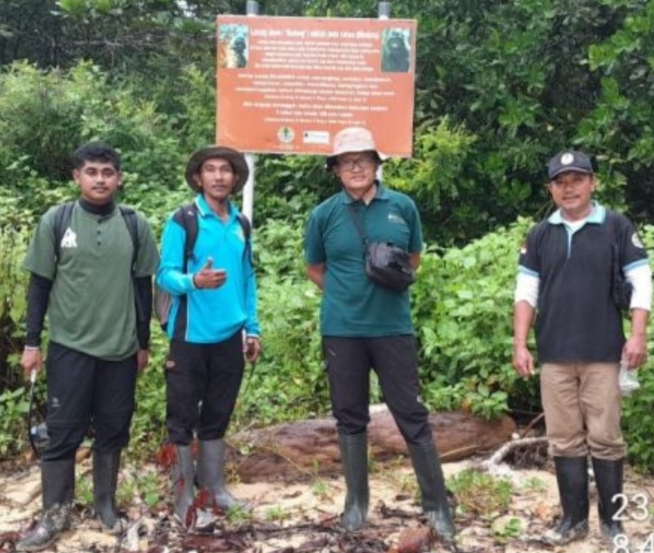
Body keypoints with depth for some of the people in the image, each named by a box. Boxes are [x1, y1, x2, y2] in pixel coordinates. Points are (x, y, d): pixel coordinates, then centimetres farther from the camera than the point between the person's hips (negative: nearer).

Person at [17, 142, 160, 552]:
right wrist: (32, 342, -1)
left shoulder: (136, 224, 1)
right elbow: (40, 284, 1)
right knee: (63, 431, 3)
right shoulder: (56, 221, -2)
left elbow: (143, 286, 7)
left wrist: (144, 343, 9)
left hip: (121, 348, 2)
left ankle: (106, 504, 25)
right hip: (70, 346, -1)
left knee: (113, 430, 9)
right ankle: (55, 514, 15)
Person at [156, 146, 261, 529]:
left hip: (230, 336, 5)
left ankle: (215, 488, 26)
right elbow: (166, 274, -13)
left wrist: (252, 327, 12)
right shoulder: (182, 221, -7)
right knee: (183, 419, 2)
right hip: (191, 336, -5)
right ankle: (185, 501, 10)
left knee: (217, 417, 14)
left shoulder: (241, 224, 10)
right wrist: (193, 282, -33)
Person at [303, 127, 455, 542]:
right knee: (350, 417, 10)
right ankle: (357, 500, 24)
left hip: (393, 326, 0)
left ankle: (438, 504, 13)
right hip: (342, 330, 1)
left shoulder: (403, 206, 0)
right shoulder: (324, 214, -1)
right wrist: (347, 294, 4)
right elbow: (315, 269, 12)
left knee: (413, 416, 3)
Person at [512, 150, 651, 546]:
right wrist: (520, 345, 2)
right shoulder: (540, 234, 9)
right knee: (565, 440, 7)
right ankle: (574, 518, 17)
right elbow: (526, 292, 9)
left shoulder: (617, 226, 2)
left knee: (605, 438, 1)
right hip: (554, 355, 3)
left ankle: (612, 519, 15)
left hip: (603, 353, -2)